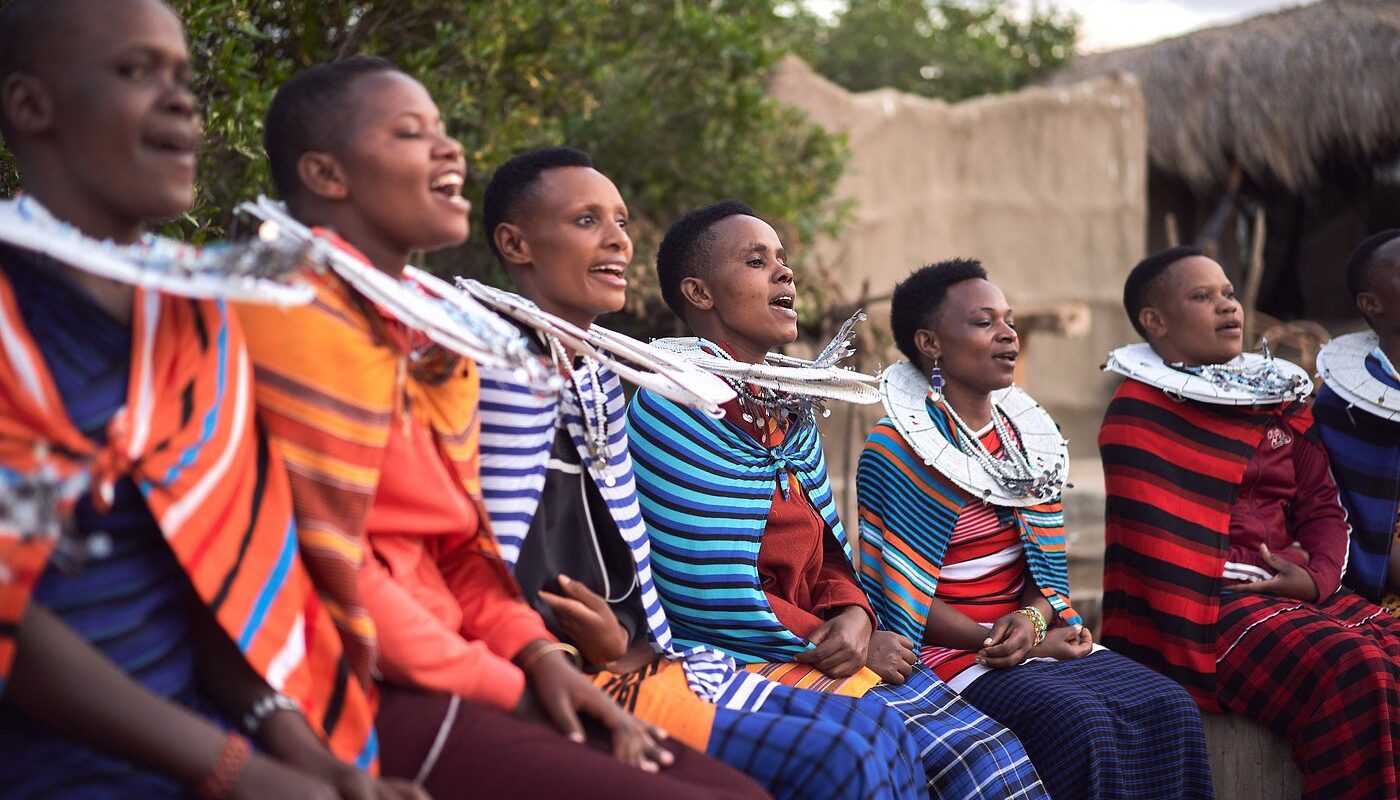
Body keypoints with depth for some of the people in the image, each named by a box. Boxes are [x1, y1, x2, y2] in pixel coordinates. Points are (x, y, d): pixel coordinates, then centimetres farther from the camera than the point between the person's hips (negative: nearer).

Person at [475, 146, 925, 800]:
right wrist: (616, 651, -12)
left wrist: (628, 645, -3)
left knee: (879, 730, 4)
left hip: (633, 659, 9)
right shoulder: (514, 369, -13)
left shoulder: (598, 375, 16)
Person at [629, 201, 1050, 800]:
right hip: (734, 662, -8)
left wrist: (854, 617, -7)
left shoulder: (790, 408, 15)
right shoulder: (682, 406, -13)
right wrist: (848, 647, -9)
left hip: (818, 651, 8)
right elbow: (717, 599, -18)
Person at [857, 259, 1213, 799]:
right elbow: (902, 599, -12)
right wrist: (993, 640, -16)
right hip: (948, 652, -7)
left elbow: (1047, 566, 10)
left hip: (1036, 636, 7)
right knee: (1081, 724, -29)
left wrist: (1032, 619, -12)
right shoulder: (896, 450, -8)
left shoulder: (1029, 435, 13)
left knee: (1170, 708, -13)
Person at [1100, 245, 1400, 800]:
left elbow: (1321, 503, 15)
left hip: (1293, 593, 7)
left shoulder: (1278, 396, 18)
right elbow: (1156, 543, -13)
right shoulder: (1141, 412, -5)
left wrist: (1318, 576, -3)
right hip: (1209, 604, -7)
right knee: (1354, 669, -29)